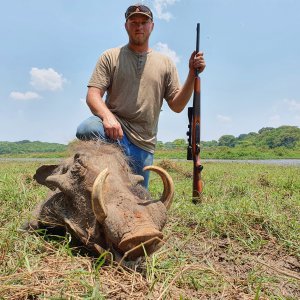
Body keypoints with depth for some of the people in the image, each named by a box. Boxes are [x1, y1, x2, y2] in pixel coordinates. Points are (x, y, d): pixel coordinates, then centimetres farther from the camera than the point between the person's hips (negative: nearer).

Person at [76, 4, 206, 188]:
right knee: (87, 129, -35)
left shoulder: (166, 63, 13)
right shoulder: (110, 57, 7)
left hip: (143, 145, 2)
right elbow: (93, 95, -4)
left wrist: (192, 74, -5)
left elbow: (177, 106, 8)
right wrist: (107, 116, -25)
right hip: (114, 130, -2)